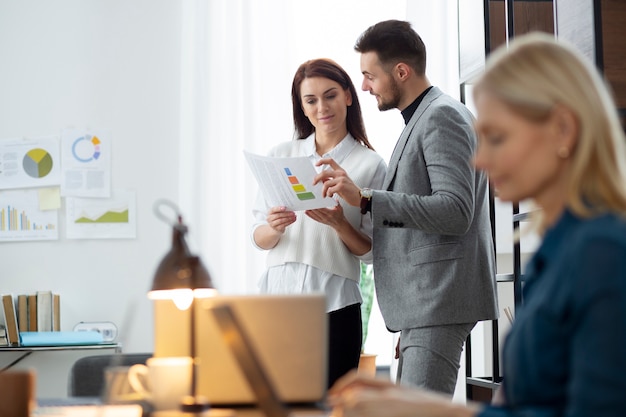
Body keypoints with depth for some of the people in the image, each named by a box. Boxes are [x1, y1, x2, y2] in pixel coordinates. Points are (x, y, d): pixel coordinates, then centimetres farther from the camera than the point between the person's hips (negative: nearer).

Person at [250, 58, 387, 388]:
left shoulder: (370, 164, 4)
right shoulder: (281, 155, 12)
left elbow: (371, 251, 3)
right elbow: (258, 238, 9)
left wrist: (339, 224, -15)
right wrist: (274, 227, -12)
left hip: (334, 302, -2)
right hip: (278, 291, 2)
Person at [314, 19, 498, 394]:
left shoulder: (442, 116, -10)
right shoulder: (422, 119, 21)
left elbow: (455, 211, -21)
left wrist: (365, 199, -24)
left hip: (439, 297, -11)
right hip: (422, 303, 11)